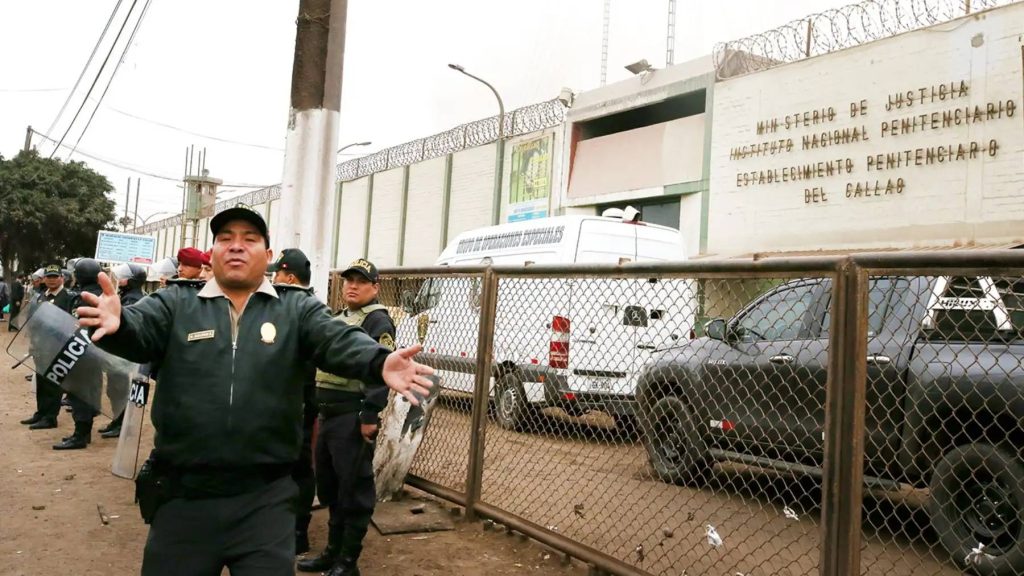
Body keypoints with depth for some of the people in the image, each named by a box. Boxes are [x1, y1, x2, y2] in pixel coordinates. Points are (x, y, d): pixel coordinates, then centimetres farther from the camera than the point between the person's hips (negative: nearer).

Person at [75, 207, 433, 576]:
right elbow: (138, 330, -12)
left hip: (265, 498, -1)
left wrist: (380, 363, -35)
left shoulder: (297, 310, 2)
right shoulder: (176, 304, 4)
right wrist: (116, 324, -37)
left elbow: (339, 341, -13)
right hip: (181, 495, 1)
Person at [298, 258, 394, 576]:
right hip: (329, 415, 10)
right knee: (329, 486, 17)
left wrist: (369, 416, -25)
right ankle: (333, 550, 30)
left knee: (354, 489, -2)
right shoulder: (338, 319, 19)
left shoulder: (378, 322, -11)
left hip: (354, 418, -10)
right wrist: (317, 407, 21)